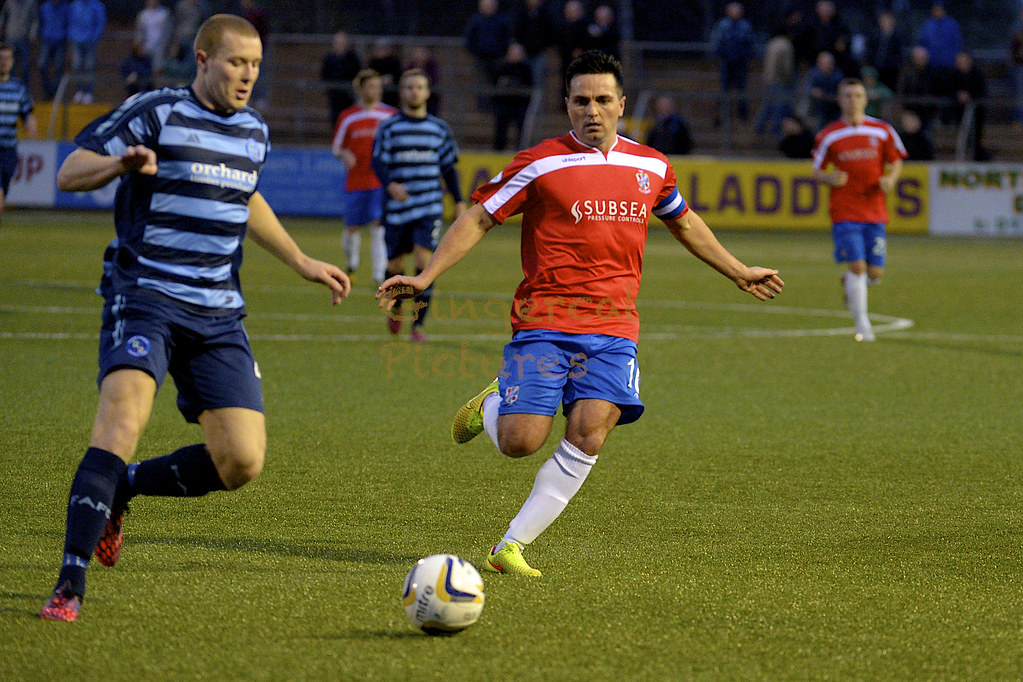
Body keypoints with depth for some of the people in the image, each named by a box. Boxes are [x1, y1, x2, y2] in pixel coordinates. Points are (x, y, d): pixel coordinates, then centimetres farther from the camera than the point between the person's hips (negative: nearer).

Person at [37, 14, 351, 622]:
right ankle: (71, 586, -25)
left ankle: (119, 488, 19)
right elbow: (69, 174, -5)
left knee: (242, 462, -7)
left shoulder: (254, 132, 13)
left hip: (219, 314, 6)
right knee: (124, 415, -29)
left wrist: (304, 263, 31)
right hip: (145, 295, -6)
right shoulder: (155, 113, -5)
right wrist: (123, 163, -25)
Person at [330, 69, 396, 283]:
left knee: (379, 226, -13)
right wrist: (344, 154, -12)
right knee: (352, 228, 8)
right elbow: (336, 147, 9)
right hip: (355, 182, 1)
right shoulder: (347, 117, 4)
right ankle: (352, 263, 37)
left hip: (382, 182, -1)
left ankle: (380, 273, -14)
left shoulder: (390, 115, 4)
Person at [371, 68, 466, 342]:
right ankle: (395, 309, 37)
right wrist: (390, 184, -26)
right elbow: (378, 162, -6)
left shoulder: (439, 129, 10)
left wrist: (459, 200, 10)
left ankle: (418, 324, -10)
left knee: (424, 261, -15)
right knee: (395, 264, 6)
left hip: (430, 209, 0)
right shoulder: (389, 128, 3)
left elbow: (448, 166, 17)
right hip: (397, 207, 0)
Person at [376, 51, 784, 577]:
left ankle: (510, 548, -8)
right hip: (544, 321, -3)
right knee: (521, 441, -13)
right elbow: (478, 219, 2)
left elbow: (683, 222, 30)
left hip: (613, 326, 3)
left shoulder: (651, 167, 11)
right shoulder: (540, 164, -2)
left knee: (588, 437, -16)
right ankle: (490, 407, 25)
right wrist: (425, 277, -7)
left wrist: (738, 273, 36)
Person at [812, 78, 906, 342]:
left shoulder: (882, 131, 4)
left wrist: (890, 179, -8)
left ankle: (849, 282, 36)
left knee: (875, 273, 0)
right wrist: (830, 178, -14)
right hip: (844, 211, -2)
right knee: (857, 265, -14)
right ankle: (862, 325, -5)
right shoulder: (828, 136, 1)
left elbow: (896, 162, 14)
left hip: (875, 211, 2)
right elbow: (817, 171, 9)